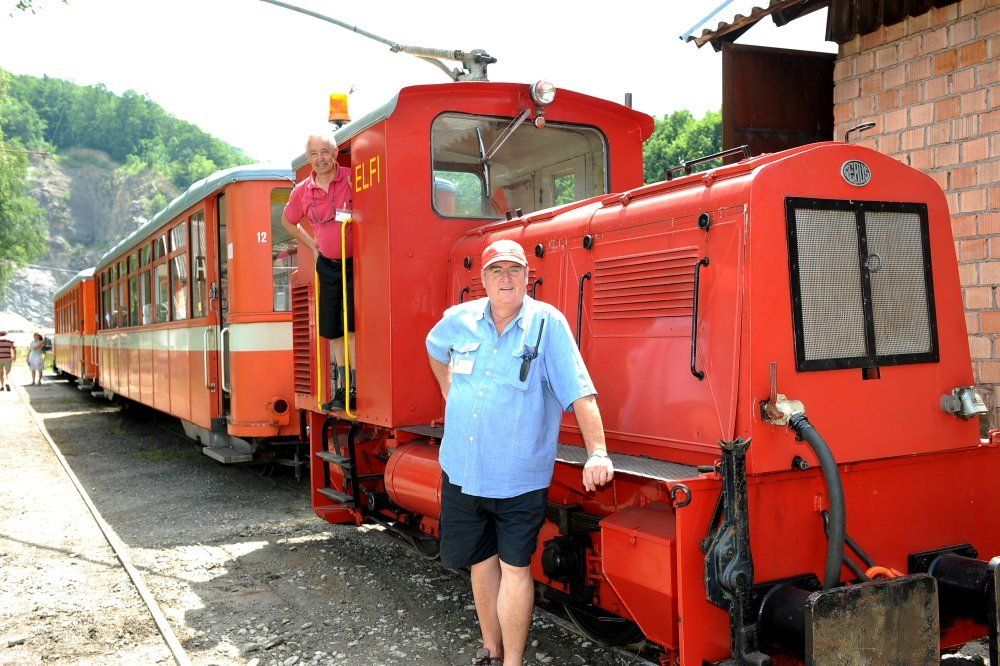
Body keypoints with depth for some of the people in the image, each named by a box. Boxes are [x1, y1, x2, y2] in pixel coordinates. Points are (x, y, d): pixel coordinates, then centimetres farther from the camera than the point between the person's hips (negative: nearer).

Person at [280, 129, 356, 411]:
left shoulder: (353, 179, -11)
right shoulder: (302, 192, 4)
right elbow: (288, 221, 23)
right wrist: (312, 245, 15)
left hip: (356, 263, -5)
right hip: (328, 265, 5)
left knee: (353, 325, -10)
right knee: (333, 330, 9)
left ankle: (356, 388, -2)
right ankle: (339, 390, 19)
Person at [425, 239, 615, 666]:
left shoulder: (547, 323, -11)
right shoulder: (459, 321, 1)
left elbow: (579, 391, -16)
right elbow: (435, 349, 26)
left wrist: (597, 453, -24)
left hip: (520, 477, -4)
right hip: (462, 470, 5)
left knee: (514, 567, 0)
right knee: (482, 561, 16)